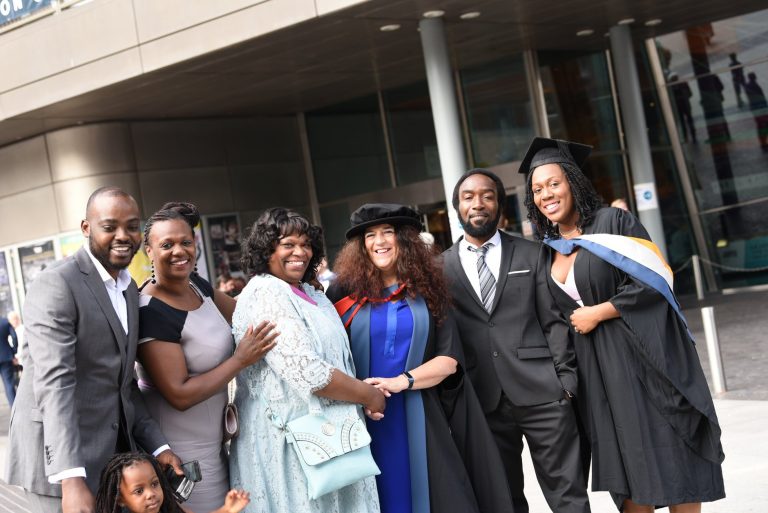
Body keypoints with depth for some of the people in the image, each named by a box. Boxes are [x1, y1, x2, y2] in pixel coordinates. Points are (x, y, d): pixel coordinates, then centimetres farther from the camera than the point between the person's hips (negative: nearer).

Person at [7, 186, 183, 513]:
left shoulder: (129, 289, 12)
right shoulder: (55, 285, -14)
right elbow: (54, 383, -25)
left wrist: (157, 445, 3)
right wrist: (71, 479, -34)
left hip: (117, 451, 8)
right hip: (60, 459, -8)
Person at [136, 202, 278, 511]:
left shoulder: (197, 285, 0)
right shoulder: (151, 312, -23)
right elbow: (180, 395, -25)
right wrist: (241, 359, -20)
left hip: (212, 440, 8)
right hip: (184, 452, -8)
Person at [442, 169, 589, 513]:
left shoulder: (532, 255, 8)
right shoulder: (441, 266, 8)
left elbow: (554, 321, 4)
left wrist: (565, 378, -6)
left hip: (542, 393, -1)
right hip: (482, 402, 1)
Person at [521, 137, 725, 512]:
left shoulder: (612, 222, -7)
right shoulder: (549, 248, 10)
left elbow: (652, 281, -15)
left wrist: (598, 313, -13)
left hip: (641, 355, -5)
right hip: (596, 369, 5)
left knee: (667, 456, 0)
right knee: (626, 468, 7)